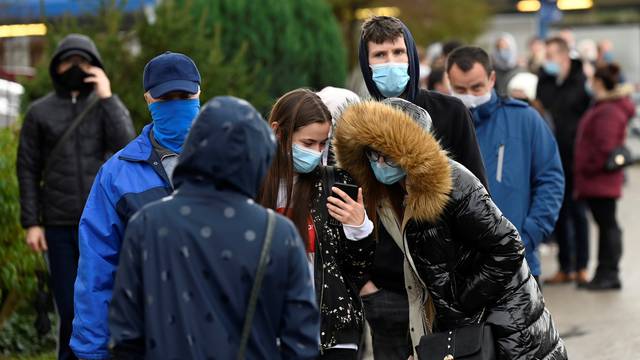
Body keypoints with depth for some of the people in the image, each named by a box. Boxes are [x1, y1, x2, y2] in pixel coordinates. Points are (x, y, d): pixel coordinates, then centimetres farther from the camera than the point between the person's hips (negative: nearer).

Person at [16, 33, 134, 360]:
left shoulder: (108, 106, 7)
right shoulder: (40, 112, 8)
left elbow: (127, 149, -10)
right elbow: (27, 170, 6)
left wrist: (107, 98, -12)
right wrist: (31, 222, -1)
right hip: (59, 226, 0)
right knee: (69, 307, 2)